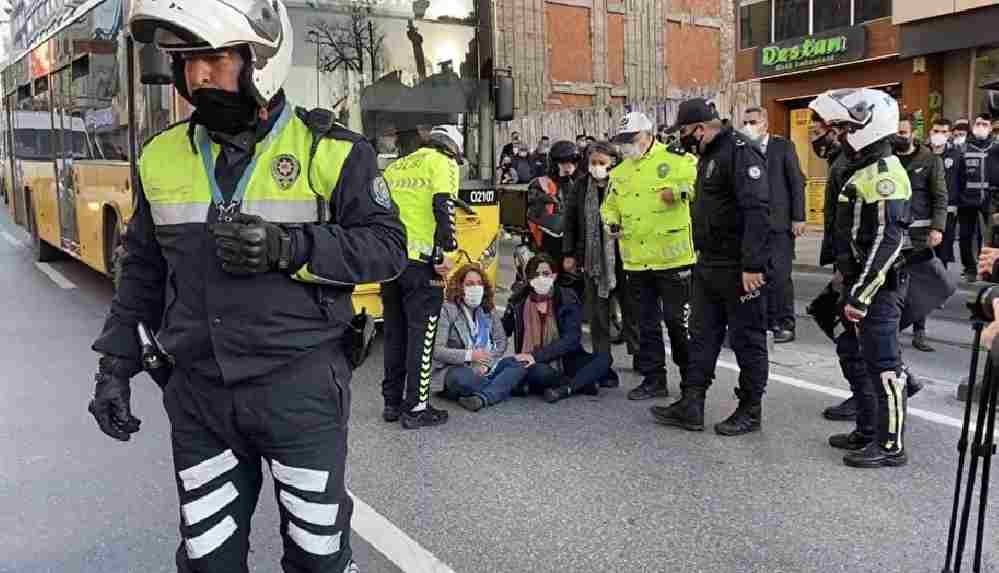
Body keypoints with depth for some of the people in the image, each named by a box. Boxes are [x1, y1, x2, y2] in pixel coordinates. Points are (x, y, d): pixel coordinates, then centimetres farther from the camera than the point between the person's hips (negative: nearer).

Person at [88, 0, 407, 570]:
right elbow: (144, 269, 13)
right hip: (198, 394, 4)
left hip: (300, 389, -3)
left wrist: (289, 248, -21)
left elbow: (388, 246, -8)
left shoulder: (329, 150, -8)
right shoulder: (162, 156, 4)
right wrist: (116, 362, 9)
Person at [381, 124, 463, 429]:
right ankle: (416, 408, 3)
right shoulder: (443, 162, 2)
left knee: (395, 333, 15)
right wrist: (445, 253, -13)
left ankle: (392, 402, 22)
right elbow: (443, 207, -13)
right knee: (421, 335, 0)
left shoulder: (395, 166, 21)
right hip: (421, 260, -6)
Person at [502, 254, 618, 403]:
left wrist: (536, 356, -22)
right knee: (536, 372, -36)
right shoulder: (518, 301, 3)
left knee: (603, 357, -20)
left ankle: (564, 389, -29)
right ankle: (586, 383, -18)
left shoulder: (568, 298, -1)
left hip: (565, 361, 1)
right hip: (535, 364, -1)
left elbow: (571, 339, -12)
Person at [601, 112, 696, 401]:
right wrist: (612, 221, 5)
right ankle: (653, 380, 23)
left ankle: (692, 380, 17)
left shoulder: (676, 160, -5)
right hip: (636, 261, 6)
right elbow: (610, 205, 25)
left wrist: (679, 190, -29)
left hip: (672, 258, -6)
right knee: (647, 324, 12)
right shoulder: (620, 172, 15)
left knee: (678, 321, 1)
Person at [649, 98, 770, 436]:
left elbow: (757, 211, -24)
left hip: (739, 269, -10)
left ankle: (750, 412, 16)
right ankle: (691, 406, 19)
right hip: (709, 264, 10)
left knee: (747, 339, 3)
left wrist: (752, 265, -27)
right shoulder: (709, 155, 15)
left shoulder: (740, 152, -17)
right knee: (702, 335, 12)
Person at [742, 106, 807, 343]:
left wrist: (798, 218, -7)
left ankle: (785, 324, 5)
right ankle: (769, 319, 16)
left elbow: (797, 182, -2)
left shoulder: (783, 146, 1)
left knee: (780, 275, -4)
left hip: (779, 221, -3)